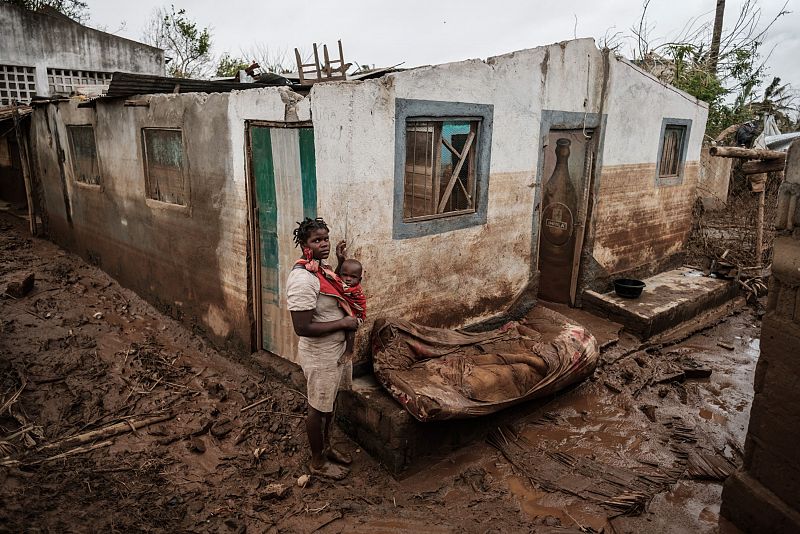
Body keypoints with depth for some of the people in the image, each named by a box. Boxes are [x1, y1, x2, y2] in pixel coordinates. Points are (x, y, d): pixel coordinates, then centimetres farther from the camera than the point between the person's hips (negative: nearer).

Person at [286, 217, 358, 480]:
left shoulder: (323, 269, 2)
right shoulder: (302, 279, -28)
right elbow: (302, 328, -30)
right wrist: (343, 323, -23)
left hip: (335, 349, 9)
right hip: (319, 355, -9)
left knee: (329, 402, 25)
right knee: (318, 407, 10)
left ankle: (326, 445, 45)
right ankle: (318, 462, 30)